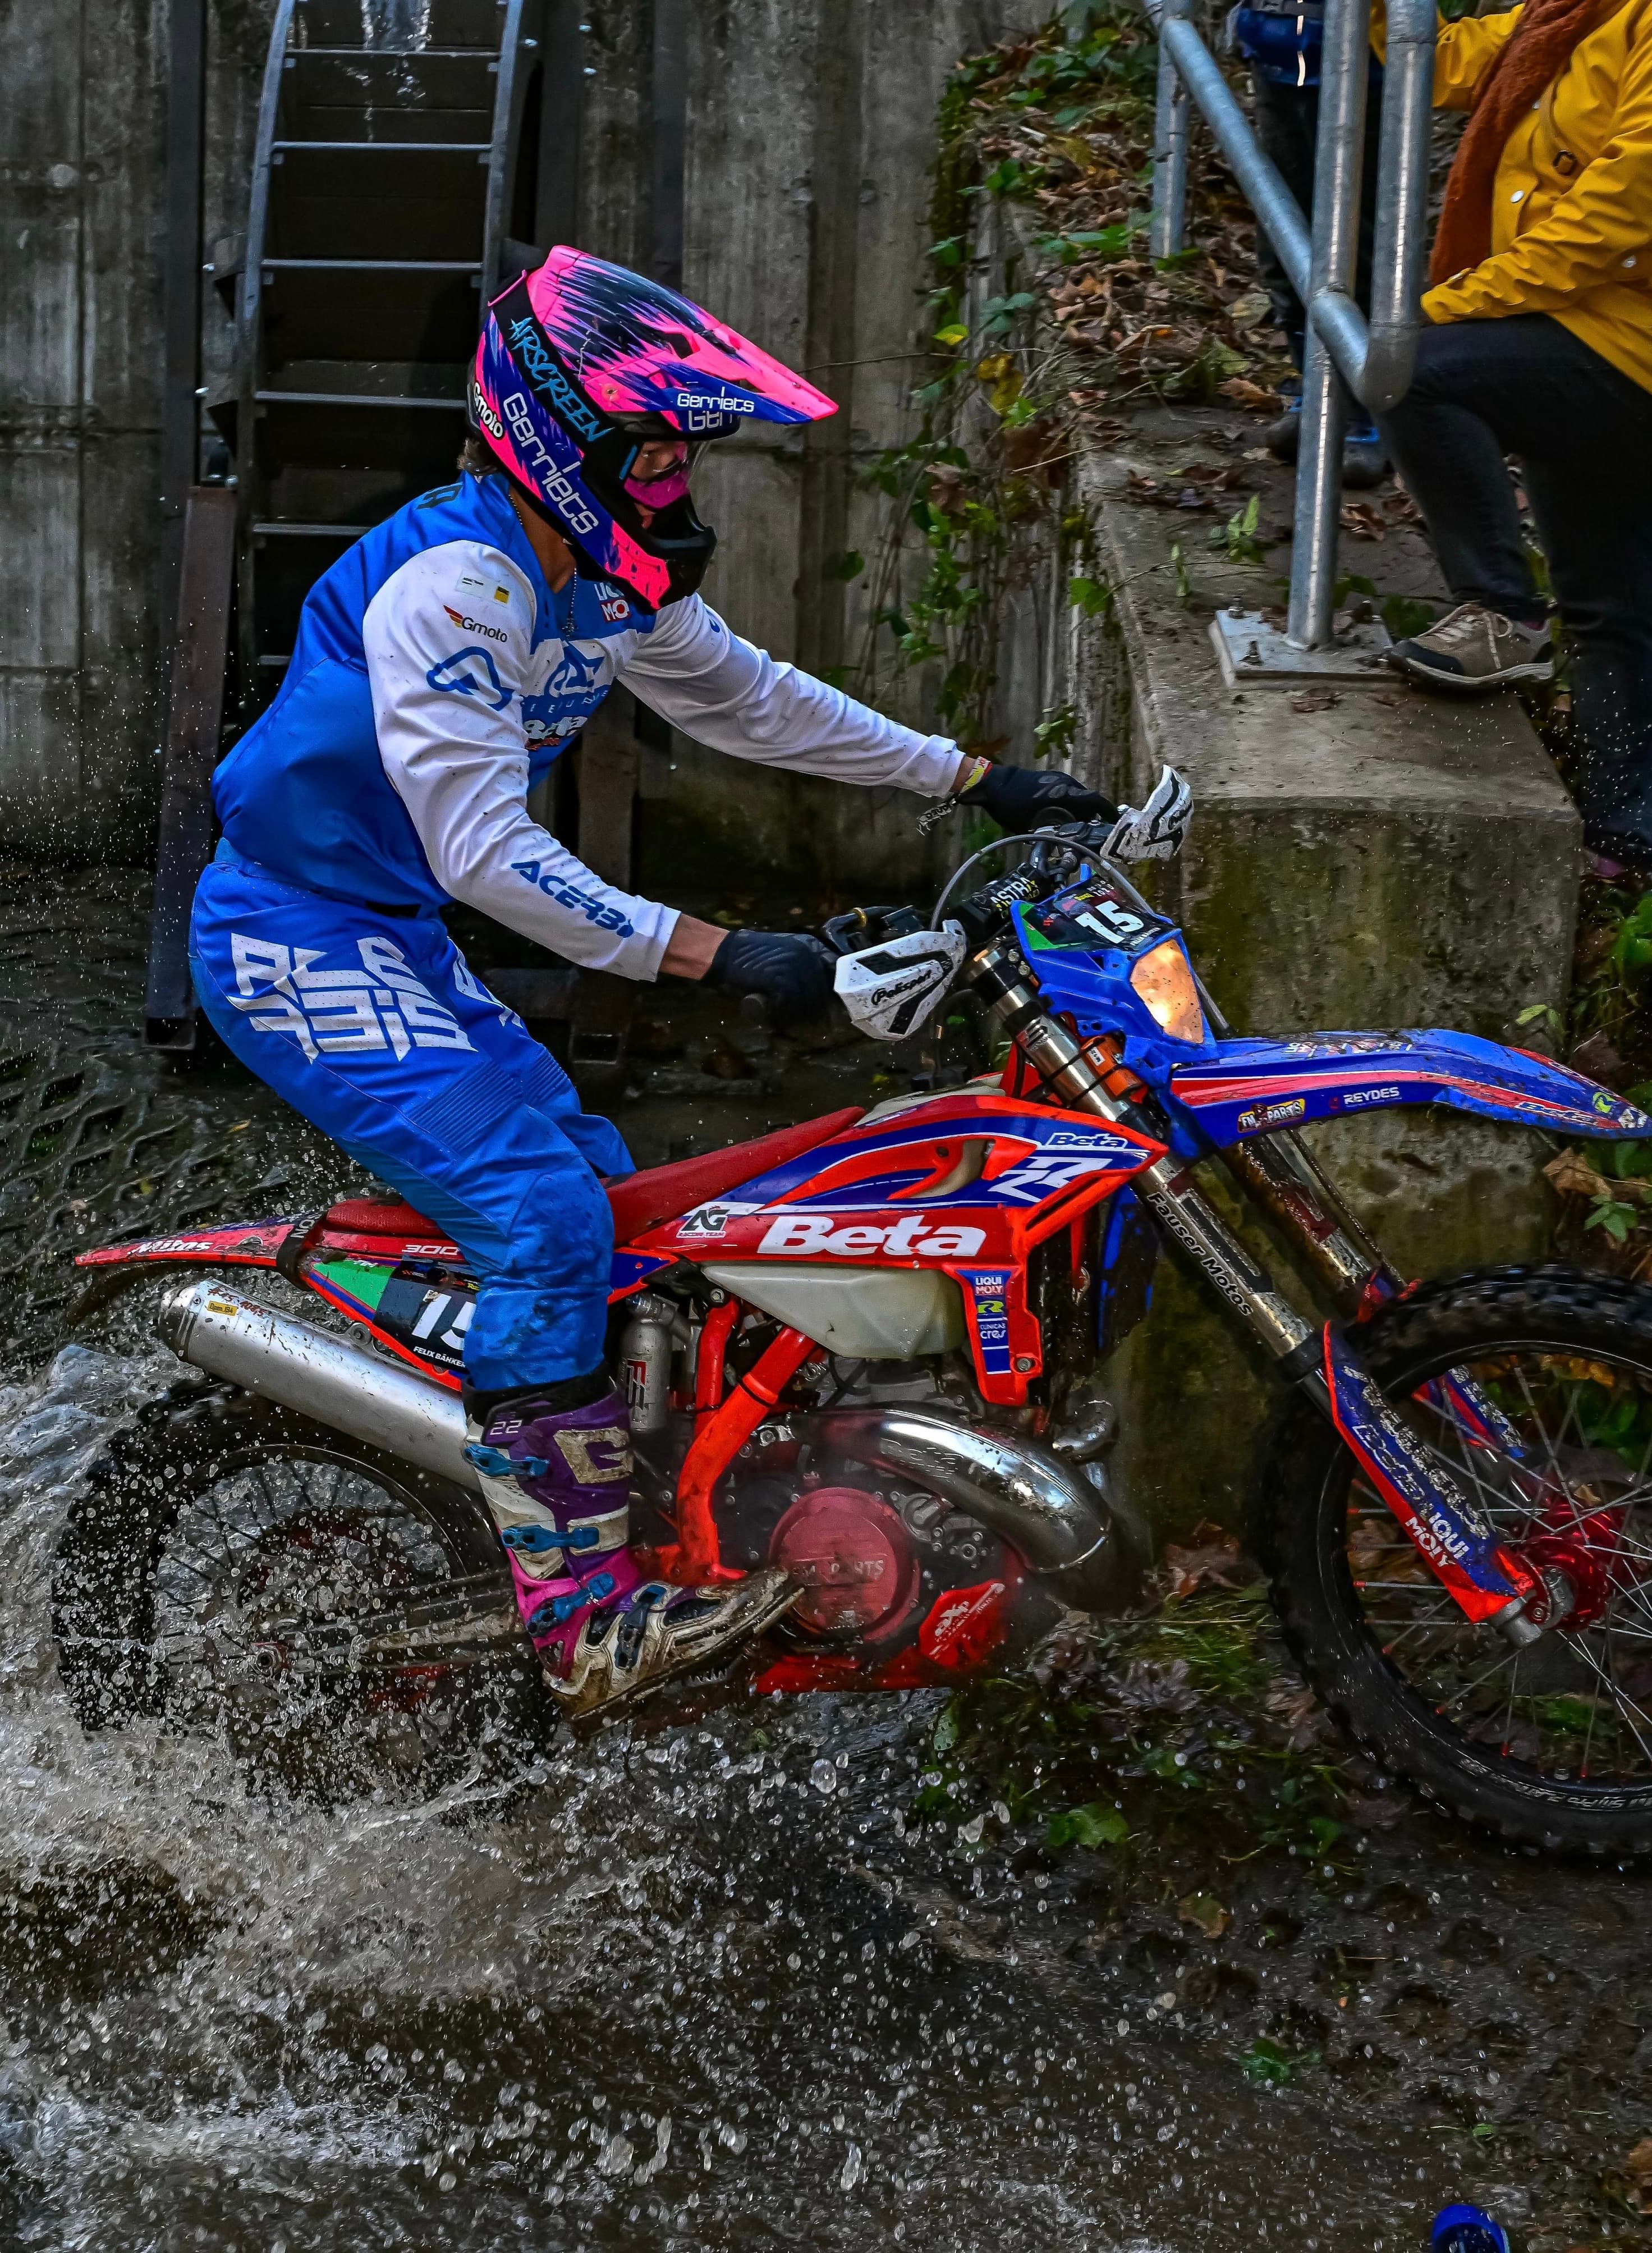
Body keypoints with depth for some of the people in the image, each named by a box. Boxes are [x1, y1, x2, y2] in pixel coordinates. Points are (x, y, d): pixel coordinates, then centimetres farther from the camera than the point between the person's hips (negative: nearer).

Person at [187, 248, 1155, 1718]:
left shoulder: (607, 573, 5)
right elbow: (484, 851, -30)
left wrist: (976, 781, 15)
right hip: (302, 945, -10)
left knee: (591, 1178, 14)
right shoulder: (454, 580, -25)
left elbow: (746, 696, 17)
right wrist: (711, 953, -34)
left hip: (391, 938, 10)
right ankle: (589, 1623, -18)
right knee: (547, 1219, -20)